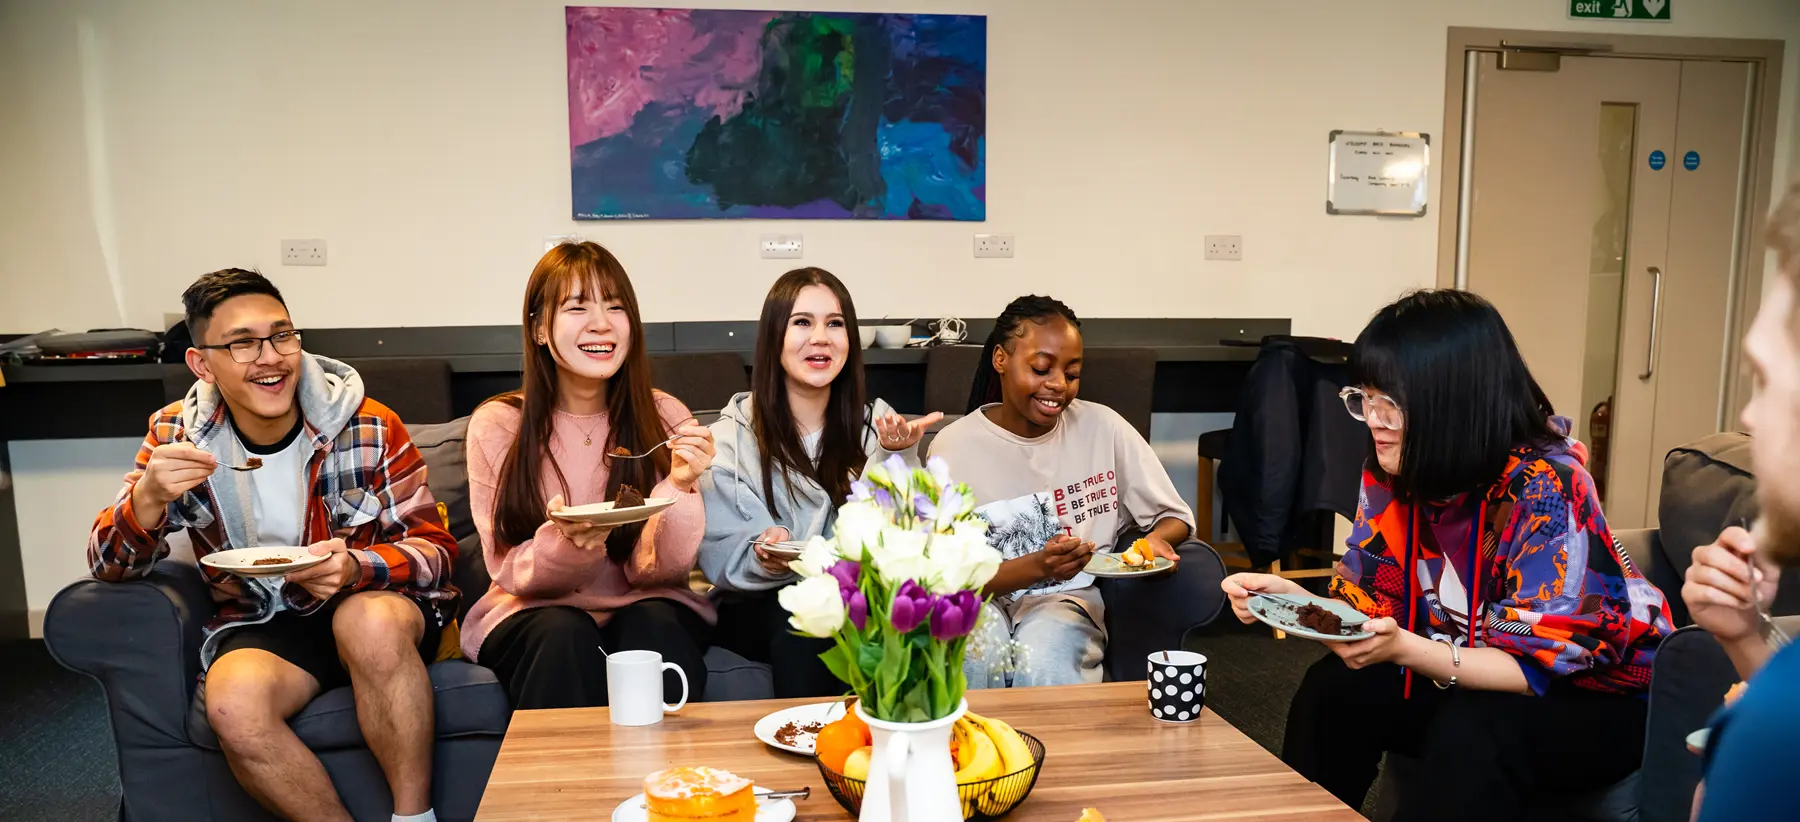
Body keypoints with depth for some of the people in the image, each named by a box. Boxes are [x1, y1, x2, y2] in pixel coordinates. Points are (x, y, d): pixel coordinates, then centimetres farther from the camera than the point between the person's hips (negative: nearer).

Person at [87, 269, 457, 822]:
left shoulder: (371, 429, -9)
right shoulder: (177, 436, -1)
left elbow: (434, 548, -5)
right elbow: (111, 565, -3)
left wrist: (356, 569, -27)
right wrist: (148, 497, -26)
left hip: (373, 603, -1)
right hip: (259, 624, 2)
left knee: (370, 622, -36)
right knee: (234, 704, -31)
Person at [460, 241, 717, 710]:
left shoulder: (666, 418, -5)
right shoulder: (497, 426, -5)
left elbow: (654, 570, -7)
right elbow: (512, 573, -6)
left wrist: (678, 487, -25)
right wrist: (565, 544, -27)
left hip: (645, 606, 1)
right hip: (533, 613, 0)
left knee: (654, 625, -30)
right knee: (565, 635, -31)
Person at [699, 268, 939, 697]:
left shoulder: (874, 424, 4)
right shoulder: (732, 436, -2)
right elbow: (720, 560, -6)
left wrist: (899, 460, -21)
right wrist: (765, 560, -27)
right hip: (758, 609, -1)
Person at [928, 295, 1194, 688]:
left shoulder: (1103, 428, -2)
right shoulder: (954, 446, -6)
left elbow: (1175, 517, 7)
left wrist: (1156, 540, -18)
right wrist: (1038, 566, -27)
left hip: (1068, 598, 0)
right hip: (980, 597, 0)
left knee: (1043, 663, -32)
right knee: (979, 651, -33)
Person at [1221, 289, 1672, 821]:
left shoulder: (1545, 489, -27)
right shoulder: (1394, 474, -8)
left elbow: (1539, 663, -26)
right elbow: (1377, 611, -4)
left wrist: (1404, 649, -40)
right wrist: (1290, 598, -23)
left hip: (1598, 699, -6)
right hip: (1472, 680, 6)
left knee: (1472, 733, -34)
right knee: (1334, 690, -15)